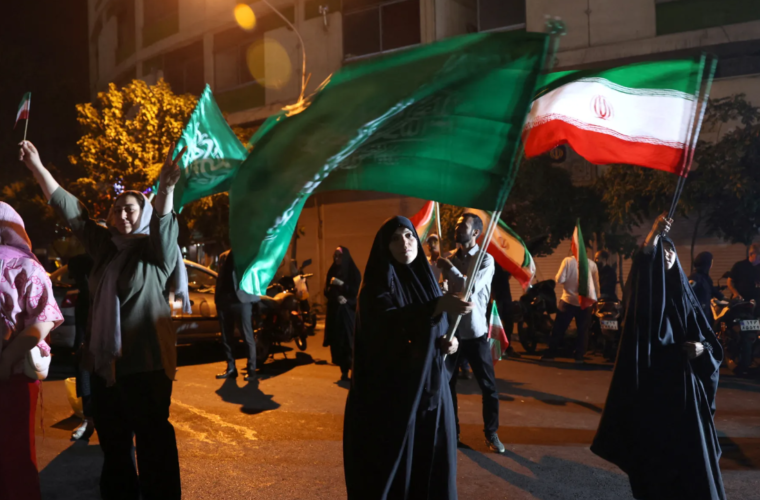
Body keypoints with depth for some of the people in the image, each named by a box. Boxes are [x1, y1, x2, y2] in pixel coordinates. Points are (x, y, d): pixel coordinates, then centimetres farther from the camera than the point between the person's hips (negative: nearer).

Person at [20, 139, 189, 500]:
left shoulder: (156, 250, -5)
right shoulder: (105, 246, 11)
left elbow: (163, 224, -25)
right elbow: (71, 210, 12)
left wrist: (166, 190, -45)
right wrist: (37, 167, 10)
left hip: (145, 362, -6)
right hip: (105, 361, 7)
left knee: (154, 443, 0)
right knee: (112, 441, 18)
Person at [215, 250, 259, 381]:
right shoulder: (223, 256, 19)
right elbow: (220, 277, 19)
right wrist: (217, 297, 10)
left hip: (242, 299, -6)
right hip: (224, 300, 6)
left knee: (247, 336, -4)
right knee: (226, 337, 10)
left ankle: (251, 370, 2)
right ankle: (231, 368, 19)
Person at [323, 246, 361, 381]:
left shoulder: (353, 272, -2)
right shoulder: (332, 271, 13)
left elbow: (356, 291, -9)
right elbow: (326, 291, 10)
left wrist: (341, 284, -21)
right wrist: (337, 297, -10)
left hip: (348, 312, -4)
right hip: (334, 311, 5)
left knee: (349, 341, -12)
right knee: (337, 342, 0)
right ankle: (344, 371, 8)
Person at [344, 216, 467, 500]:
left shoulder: (426, 277, 11)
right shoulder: (378, 280, -8)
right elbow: (387, 322, -27)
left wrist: (447, 341, -4)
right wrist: (439, 305, -36)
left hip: (429, 384, 6)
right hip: (390, 387, -5)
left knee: (430, 458, 8)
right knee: (391, 462, 1)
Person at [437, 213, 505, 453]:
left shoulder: (486, 259, -7)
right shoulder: (449, 258, 7)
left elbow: (471, 287, -22)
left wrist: (448, 267, -16)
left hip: (475, 332, -3)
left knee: (488, 385, 5)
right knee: (447, 383, 10)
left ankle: (491, 433, 23)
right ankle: (451, 431, 27)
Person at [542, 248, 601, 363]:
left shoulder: (568, 260, -8)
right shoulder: (591, 264, -1)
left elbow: (559, 279, -11)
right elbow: (597, 285, 4)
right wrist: (594, 298, 17)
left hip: (569, 300, -2)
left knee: (559, 328, 9)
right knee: (582, 330, 12)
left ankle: (551, 353, 13)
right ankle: (579, 356, 11)